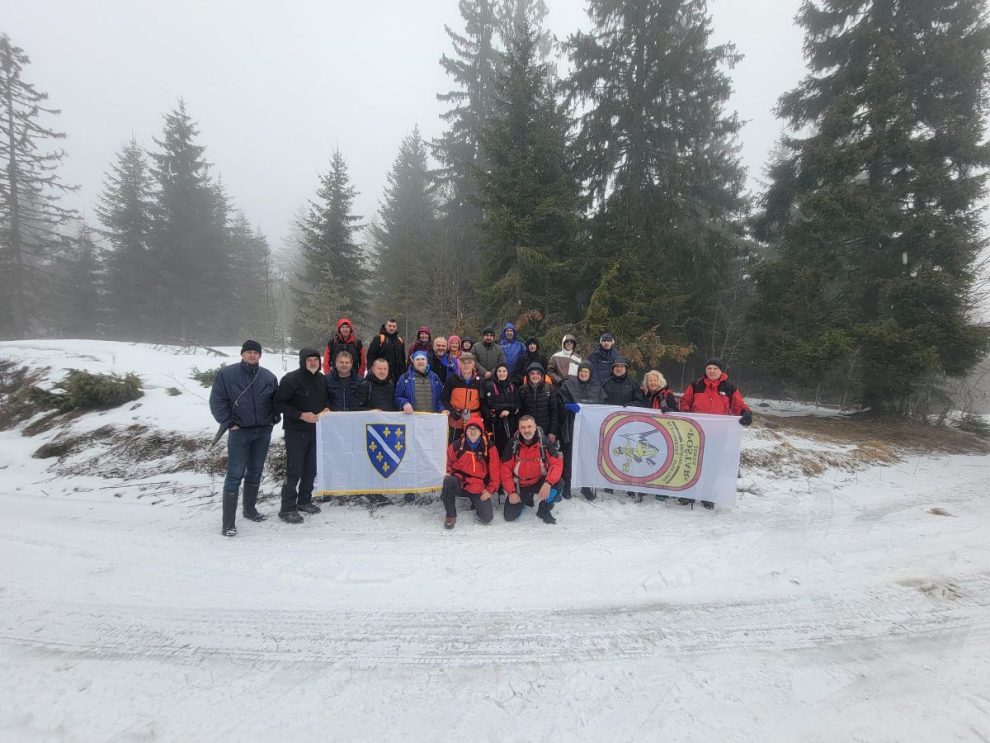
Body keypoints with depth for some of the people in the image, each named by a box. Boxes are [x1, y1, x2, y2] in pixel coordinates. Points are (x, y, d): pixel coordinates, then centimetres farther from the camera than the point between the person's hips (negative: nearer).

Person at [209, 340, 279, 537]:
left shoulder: (268, 377, 6)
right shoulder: (227, 374, -5)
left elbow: (276, 400, 16)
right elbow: (217, 401, -5)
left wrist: (274, 418, 4)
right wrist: (229, 423, -9)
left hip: (263, 432, 4)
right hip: (239, 432, -4)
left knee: (256, 472, 14)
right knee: (235, 475, -5)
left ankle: (250, 509, 31)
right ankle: (228, 522, 2)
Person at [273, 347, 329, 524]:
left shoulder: (322, 379, 5)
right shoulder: (291, 379, -14)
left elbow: (326, 398, 20)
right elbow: (279, 403, -14)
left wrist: (327, 408, -2)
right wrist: (301, 415, -21)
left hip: (315, 429, 6)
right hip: (295, 431, -6)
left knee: (311, 469, 13)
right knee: (294, 470, -4)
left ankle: (304, 501, 28)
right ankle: (287, 509, 7)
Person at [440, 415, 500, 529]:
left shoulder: (489, 448, -6)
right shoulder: (456, 445, -4)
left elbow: (495, 470, -1)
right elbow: (448, 464, 13)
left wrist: (490, 489, -5)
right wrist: (449, 475, -4)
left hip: (478, 488, 0)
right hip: (459, 483, 0)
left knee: (487, 518, -14)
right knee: (448, 480, -34)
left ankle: (478, 503, 24)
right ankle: (451, 515, -12)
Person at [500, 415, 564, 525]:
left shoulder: (544, 442, -17)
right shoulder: (513, 444, -14)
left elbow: (557, 463, -21)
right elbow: (506, 468, -9)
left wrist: (548, 482, -36)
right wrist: (511, 492, -13)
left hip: (539, 482, -1)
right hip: (519, 486, 1)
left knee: (558, 483, -30)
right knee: (509, 516, -8)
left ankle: (544, 509, -1)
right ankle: (525, 499, 26)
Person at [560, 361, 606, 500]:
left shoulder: (597, 387, 10)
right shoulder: (568, 384, 1)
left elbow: (602, 405, 11)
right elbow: (561, 403, -4)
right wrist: (570, 406, -22)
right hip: (572, 426, -3)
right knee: (569, 455, 4)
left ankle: (586, 486, 22)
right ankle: (566, 485, 17)